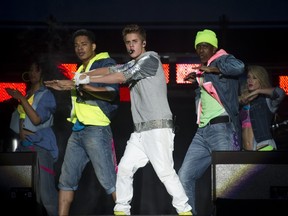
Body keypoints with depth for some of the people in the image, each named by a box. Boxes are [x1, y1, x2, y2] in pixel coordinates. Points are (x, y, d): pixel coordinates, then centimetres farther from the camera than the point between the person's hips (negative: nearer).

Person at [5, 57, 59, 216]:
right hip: (24, 144, 7)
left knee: (45, 189, -13)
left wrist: (21, 99, -11)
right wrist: (20, 131, 11)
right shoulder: (25, 94, 18)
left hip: (40, 145, -7)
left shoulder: (46, 95, -1)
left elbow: (36, 119, -13)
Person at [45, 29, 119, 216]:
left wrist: (81, 85, -24)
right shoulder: (80, 70, 23)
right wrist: (65, 88, 21)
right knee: (66, 180, 8)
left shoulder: (105, 63, -2)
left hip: (96, 129, -8)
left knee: (109, 180, -12)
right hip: (77, 131, 9)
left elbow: (112, 93, -16)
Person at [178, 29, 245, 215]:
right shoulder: (202, 70, 24)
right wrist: (197, 80, 20)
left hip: (222, 129, -8)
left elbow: (239, 67, -22)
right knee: (185, 176, 1)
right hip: (202, 132, 8)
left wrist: (210, 69, -12)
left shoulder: (223, 60, 2)